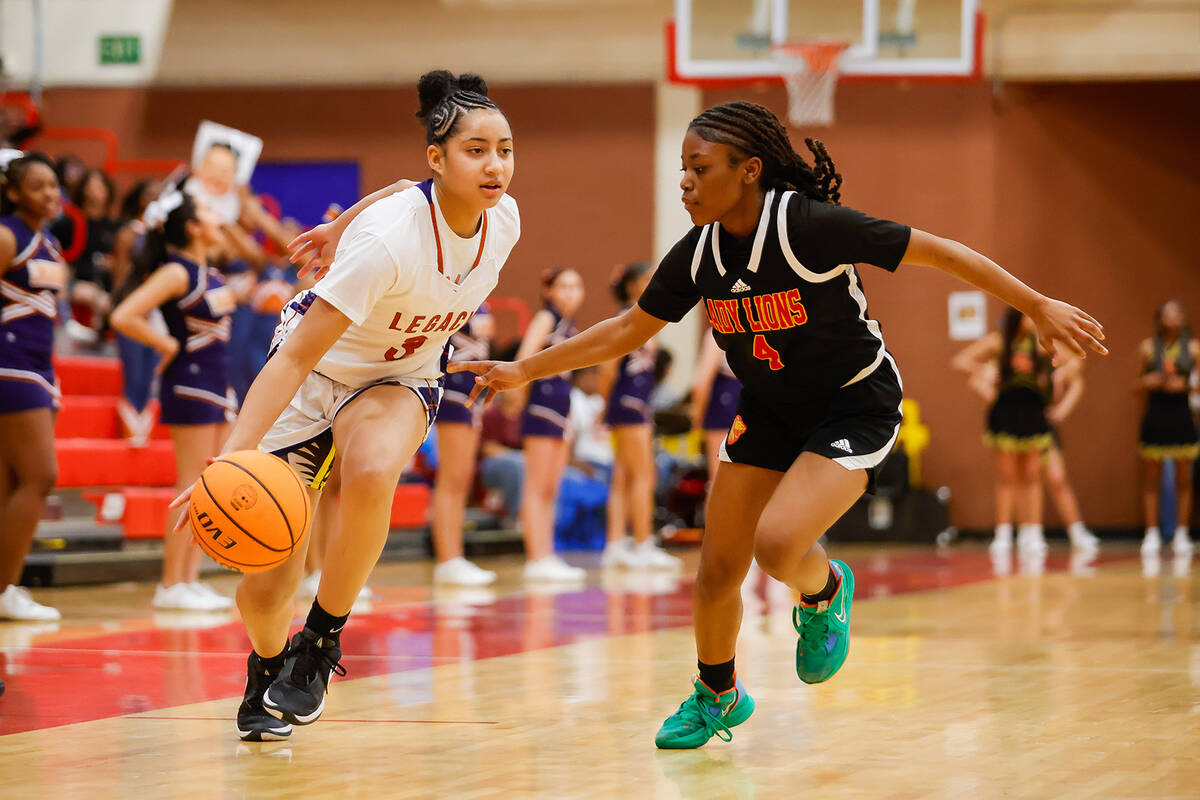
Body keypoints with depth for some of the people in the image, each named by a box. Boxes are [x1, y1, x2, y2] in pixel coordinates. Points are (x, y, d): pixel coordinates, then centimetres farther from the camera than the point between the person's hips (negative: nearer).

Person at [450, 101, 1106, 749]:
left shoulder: (810, 225, -27)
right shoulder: (700, 253, -9)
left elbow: (938, 252, -21)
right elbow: (629, 330, 5)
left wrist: (1039, 307, -19)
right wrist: (525, 370, 2)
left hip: (856, 405, -6)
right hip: (769, 411, 6)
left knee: (777, 545, -27)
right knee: (716, 573, 4)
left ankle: (825, 590, 9)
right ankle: (718, 695, 31)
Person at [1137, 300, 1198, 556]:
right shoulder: (1149, 347, 3)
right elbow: (1140, 381, 8)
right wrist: (1152, 381, -13)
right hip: (1155, 416, 0)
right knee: (1151, 479, 1)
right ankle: (1152, 533, 6)